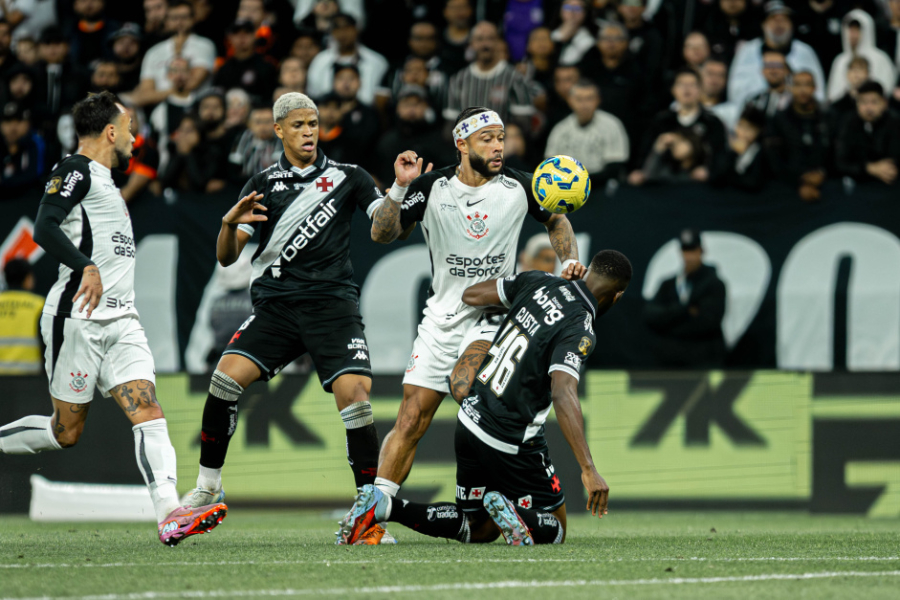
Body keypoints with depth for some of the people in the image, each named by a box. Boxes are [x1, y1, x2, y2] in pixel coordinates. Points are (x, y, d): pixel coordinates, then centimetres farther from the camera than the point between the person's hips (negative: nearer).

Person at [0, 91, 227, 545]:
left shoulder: (104, 180, 23)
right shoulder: (75, 171, -6)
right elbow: (44, 227, -21)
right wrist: (87, 268, -31)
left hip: (120, 320, 8)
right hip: (77, 319, -8)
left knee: (147, 410, -11)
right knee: (66, 431, -2)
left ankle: (170, 514, -25)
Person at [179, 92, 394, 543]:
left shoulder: (348, 177, 10)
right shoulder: (263, 184, 11)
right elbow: (226, 258, 6)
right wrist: (230, 224, -16)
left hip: (332, 305, -1)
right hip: (275, 304, 1)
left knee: (354, 394, -18)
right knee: (227, 375, -18)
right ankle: (207, 487, -3)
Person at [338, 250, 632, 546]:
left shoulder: (538, 282, 1)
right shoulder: (578, 332, -19)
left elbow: (471, 294, 12)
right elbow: (563, 394, -32)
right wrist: (588, 469, -37)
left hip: (470, 420, 7)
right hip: (510, 441, -7)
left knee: (480, 531, 20)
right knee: (554, 530, 11)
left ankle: (383, 505, 1)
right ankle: (508, 512, -22)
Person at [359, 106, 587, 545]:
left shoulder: (517, 187, -4)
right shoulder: (432, 188, -5)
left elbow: (556, 220, 15)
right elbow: (382, 235, -4)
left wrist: (569, 261, -1)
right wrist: (400, 187, -17)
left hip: (492, 312, -2)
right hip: (441, 316, 2)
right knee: (410, 422, -1)